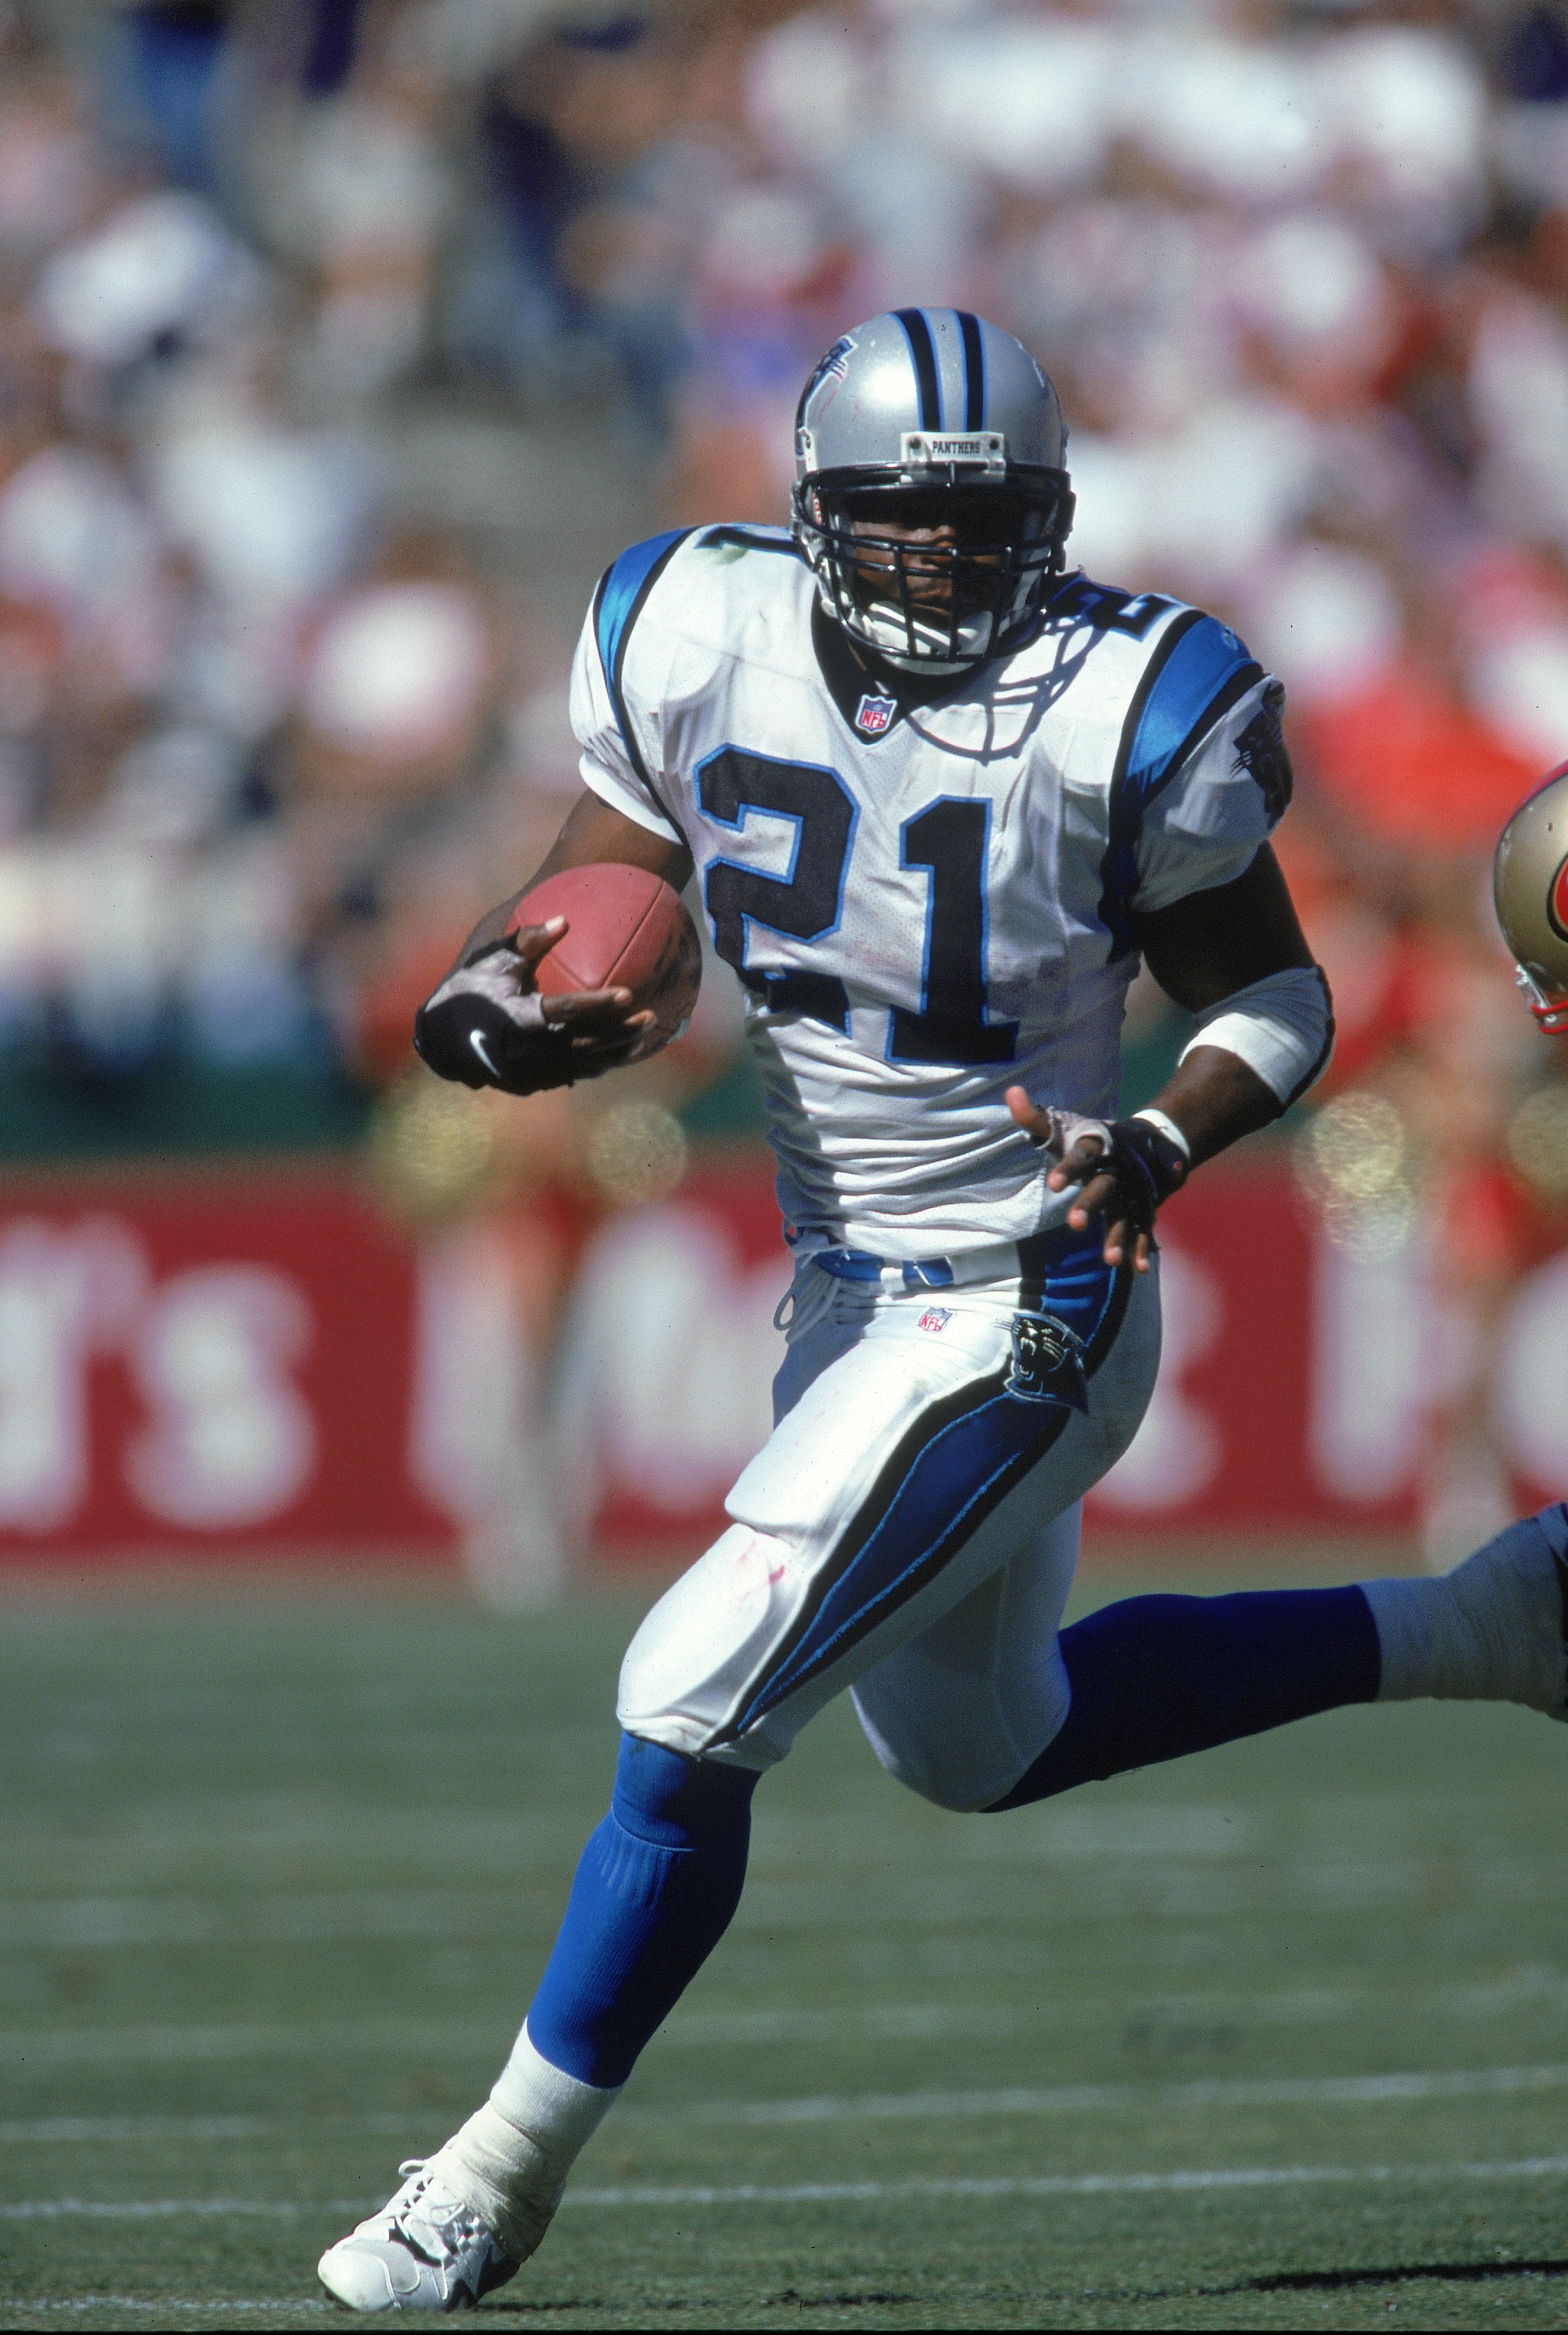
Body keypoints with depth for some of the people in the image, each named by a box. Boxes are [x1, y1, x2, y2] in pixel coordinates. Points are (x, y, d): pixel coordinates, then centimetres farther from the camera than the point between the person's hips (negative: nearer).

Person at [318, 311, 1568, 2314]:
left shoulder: (1124, 712, -17)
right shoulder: (699, 644, -5)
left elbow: (1271, 994, -6)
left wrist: (1164, 1138, -26)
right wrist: (491, 1006, -17)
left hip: (1021, 1306, -8)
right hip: (848, 1293, 8)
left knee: (692, 1717, -12)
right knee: (979, 1743, 25)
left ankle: (500, 2180, 5)